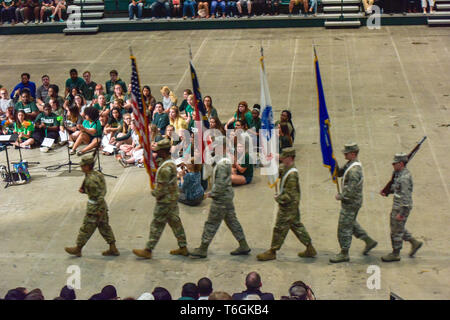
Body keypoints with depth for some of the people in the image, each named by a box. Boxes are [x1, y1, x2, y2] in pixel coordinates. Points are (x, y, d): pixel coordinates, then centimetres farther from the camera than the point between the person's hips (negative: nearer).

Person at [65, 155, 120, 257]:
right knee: (104, 227, 14)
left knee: (86, 228, 4)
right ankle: (113, 249, 16)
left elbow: (100, 195, -26)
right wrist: (83, 190, 7)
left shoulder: (91, 179, -23)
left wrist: (101, 211, -23)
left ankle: (78, 249, 18)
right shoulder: (97, 174, 7)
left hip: (94, 207, -10)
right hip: (102, 206, 10)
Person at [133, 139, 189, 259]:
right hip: (173, 200, 10)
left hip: (165, 201, -10)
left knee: (156, 225, -1)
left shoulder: (165, 168, -25)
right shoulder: (171, 163, 7)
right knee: (175, 223, 15)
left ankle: (148, 251, 6)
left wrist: (154, 193, -7)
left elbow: (162, 188, -23)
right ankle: (183, 248, 21)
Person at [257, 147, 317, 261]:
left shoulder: (292, 175, -26)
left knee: (280, 229, 2)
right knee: (297, 226, 17)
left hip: (288, 206, -10)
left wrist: (278, 198, -13)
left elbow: (290, 195, -26)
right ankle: (310, 249, 23)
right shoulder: (285, 168, 4)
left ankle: (272, 252, 14)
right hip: (292, 206, 10)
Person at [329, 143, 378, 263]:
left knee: (344, 227, -1)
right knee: (351, 224, 24)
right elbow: (339, 173, 15)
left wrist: (340, 196, -15)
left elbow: (351, 191, -28)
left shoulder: (354, 170, -26)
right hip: (350, 202, 10)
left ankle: (344, 254, 8)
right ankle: (369, 241, 33)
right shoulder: (350, 164, 6)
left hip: (351, 203, -10)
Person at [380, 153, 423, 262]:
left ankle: (395, 254, 15)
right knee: (398, 228, 20)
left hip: (402, 208, -10)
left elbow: (406, 197, -26)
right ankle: (415, 243, 28)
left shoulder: (404, 177, -25)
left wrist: (401, 213, -25)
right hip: (397, 206, 10)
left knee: (396, 230, 2)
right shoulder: (399, 173, 6)